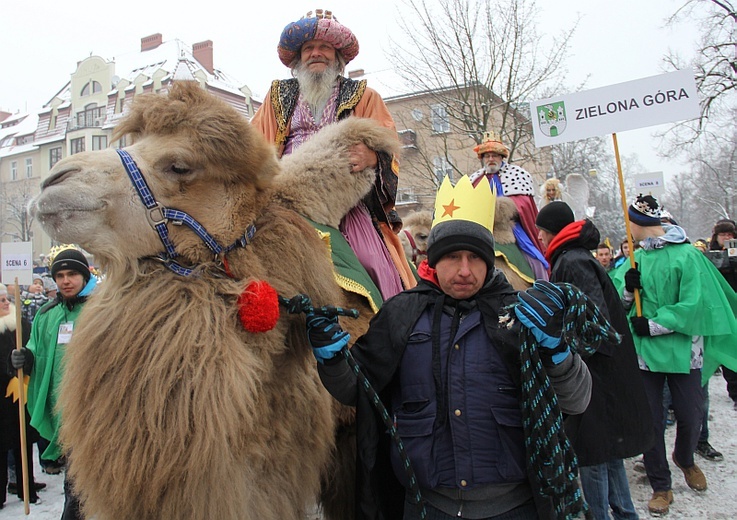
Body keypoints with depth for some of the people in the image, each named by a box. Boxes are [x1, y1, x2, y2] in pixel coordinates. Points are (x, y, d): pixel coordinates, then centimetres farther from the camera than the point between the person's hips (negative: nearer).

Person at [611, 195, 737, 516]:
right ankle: (661, 486, 23)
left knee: (691, 415, 12)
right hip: (643, 351, 3)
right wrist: (627, 288, -15)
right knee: (650, 420, 7)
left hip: (682, 349, -3)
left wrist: (653, 326, -16)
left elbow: (693, 306, -15)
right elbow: (618, 302, 6)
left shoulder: (687, 255, -10)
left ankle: (685, 459, 45)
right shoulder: (637, 257, 5)